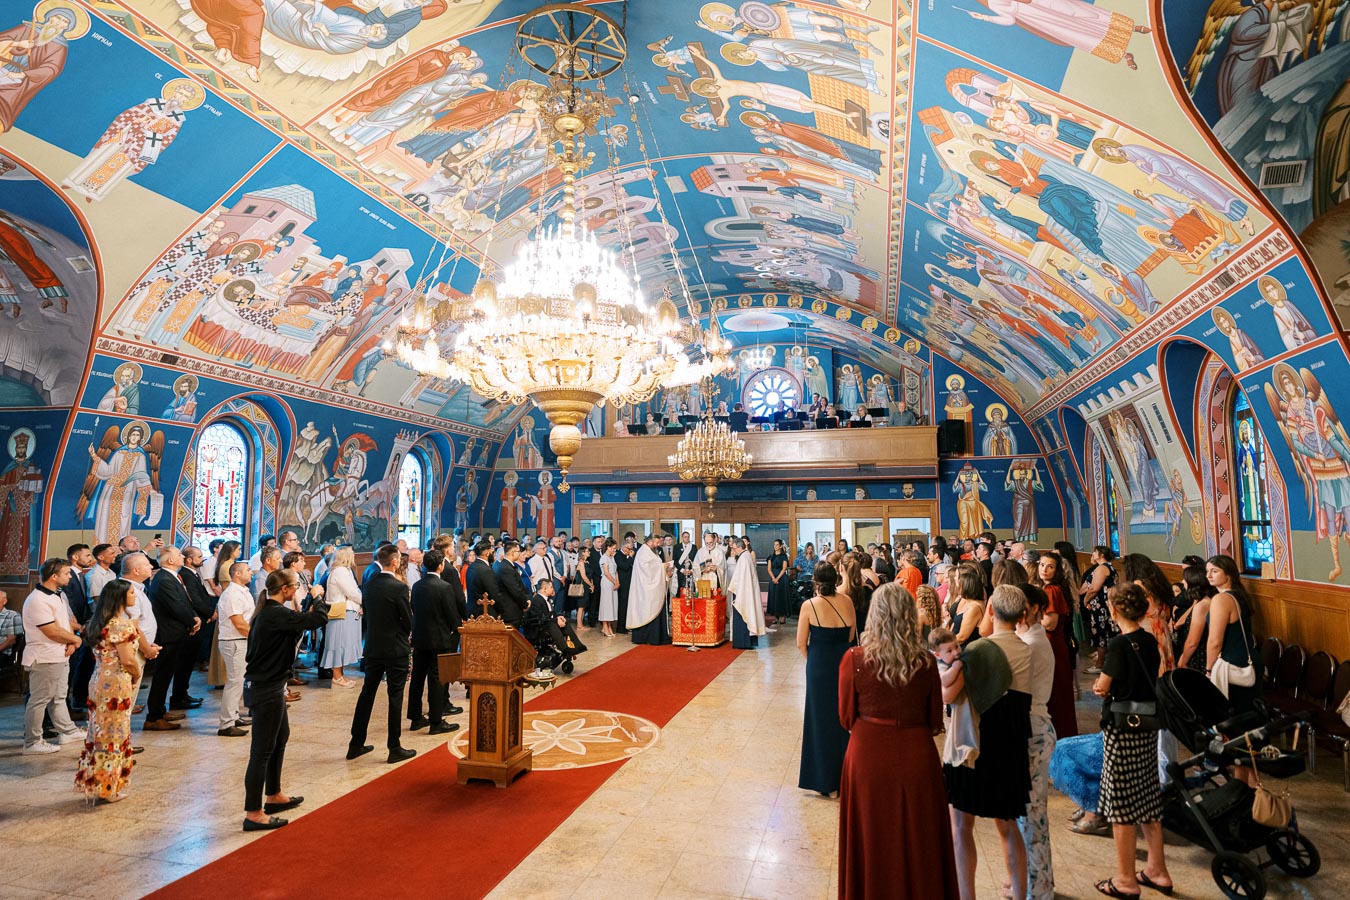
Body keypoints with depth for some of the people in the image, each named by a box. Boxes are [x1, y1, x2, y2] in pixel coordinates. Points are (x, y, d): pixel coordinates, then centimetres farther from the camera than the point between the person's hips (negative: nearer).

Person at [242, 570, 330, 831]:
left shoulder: (268, 611, 8)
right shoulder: (277, 614, -23)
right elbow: (318, 619, -26)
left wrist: (305, 615, 2)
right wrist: (318, 599, -10)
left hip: (267, 685, 11)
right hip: (267, 690, -11)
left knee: (281, 737, 22)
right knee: (263, 749, -2)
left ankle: (273, 796, 35)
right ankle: (253, 813, 7)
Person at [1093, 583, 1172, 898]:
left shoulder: (1118, 644, -19)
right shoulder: (1150, 641, 3)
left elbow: (1102, 686, -14)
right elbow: (1150, 679, 13)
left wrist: (1102, 686, 7)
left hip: (1122, 730, -8)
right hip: (1148, 729, 8)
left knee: (1121, 803, 3)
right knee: (1148, 800, 18)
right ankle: (1157, 871, 29)